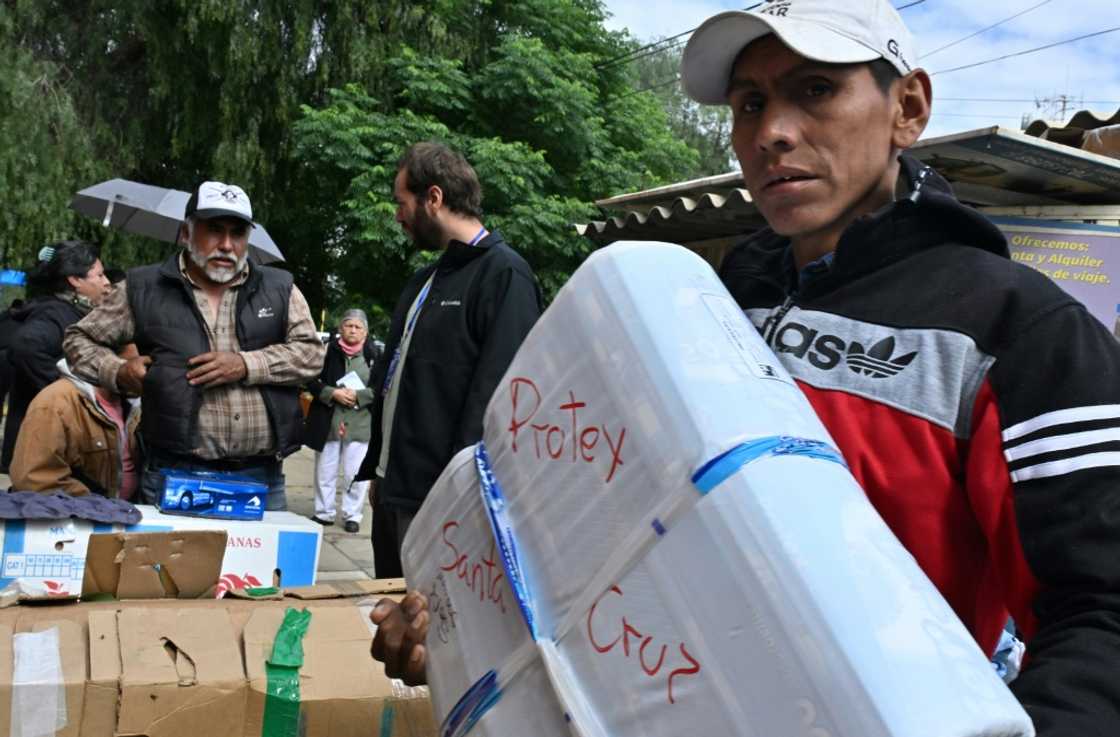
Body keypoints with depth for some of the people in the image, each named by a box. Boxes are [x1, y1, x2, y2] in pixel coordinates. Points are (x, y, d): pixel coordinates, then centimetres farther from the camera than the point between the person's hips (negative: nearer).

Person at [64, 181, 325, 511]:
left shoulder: (279, 288, 10)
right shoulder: (144, 287, 7)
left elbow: (311, 351, 3)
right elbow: (80, 339, 15)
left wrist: (247, 365, -11)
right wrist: (118, 372, -4)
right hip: (175, 472, -1)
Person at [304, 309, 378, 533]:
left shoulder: (373, 355, 1)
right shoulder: (328, 351, 1)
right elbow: (313, 382, 1)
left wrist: (358, 395, -14)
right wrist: (333, 393, -14)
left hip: (360, 422, -1)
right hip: (327, 420, 1)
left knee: (355, 472, 1)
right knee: (325, 470, 10)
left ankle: (352, 515, 11)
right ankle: (324, 512, 22)